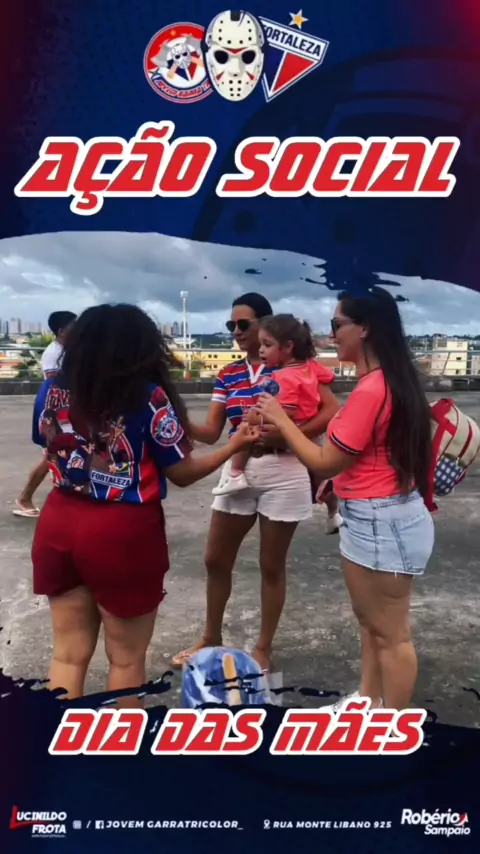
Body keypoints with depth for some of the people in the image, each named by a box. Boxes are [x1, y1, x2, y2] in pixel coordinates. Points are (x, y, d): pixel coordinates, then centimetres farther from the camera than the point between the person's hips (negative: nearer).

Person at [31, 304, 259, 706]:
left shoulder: (51, 390, 1)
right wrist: (234, 445, 5)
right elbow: (182, 473, -6)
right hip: (124, 533, -5)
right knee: (126, 657, 15)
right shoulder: (148, 396, -13)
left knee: (68, 653, 19)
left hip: (59, 526, 5)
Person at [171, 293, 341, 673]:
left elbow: (333, 411, -13)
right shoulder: (228, 375, 7)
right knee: (216, 559, 13)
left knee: (272, 566, 9)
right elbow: (212, 431, 2)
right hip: (237, 471, 5)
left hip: (282, 474, -5)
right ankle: (211, 638, 34)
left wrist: (287, 434, -23)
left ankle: (264, 648, 29)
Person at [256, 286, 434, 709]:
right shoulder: (392, 380, 6)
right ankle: (367, 702, 42)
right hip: (382, 516, 10)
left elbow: (325, 462, -18)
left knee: (390, 633, 7)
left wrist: (281, 420, -8)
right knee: (371, 620, 24)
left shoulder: (371, 390, -25)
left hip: (380, 522, -10)